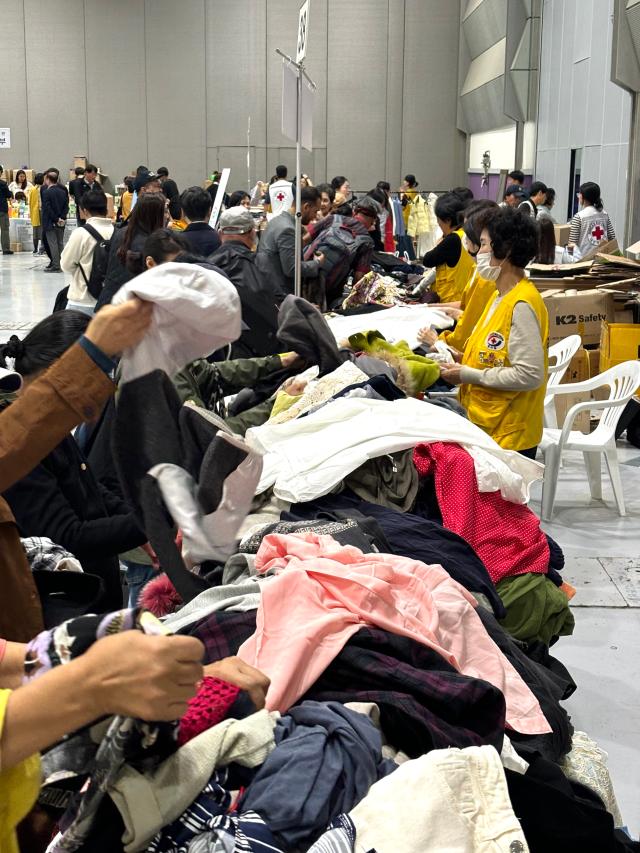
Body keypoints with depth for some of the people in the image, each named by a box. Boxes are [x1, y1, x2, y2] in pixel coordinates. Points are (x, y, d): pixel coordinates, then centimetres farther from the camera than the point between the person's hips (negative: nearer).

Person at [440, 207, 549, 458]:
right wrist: (464, 359, 3)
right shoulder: (501, 296, 10)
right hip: (485, 425, 9)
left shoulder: (522, 304, -19)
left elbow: (529, 375, -23)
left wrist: (469, 375, -18)